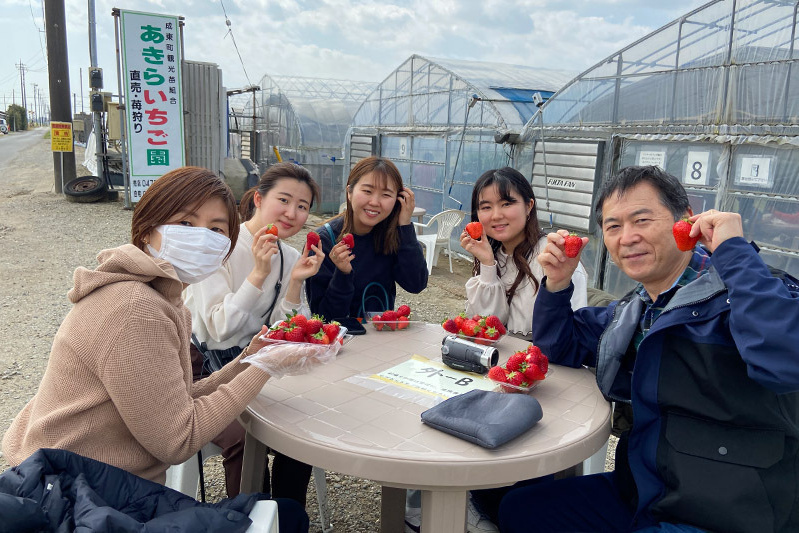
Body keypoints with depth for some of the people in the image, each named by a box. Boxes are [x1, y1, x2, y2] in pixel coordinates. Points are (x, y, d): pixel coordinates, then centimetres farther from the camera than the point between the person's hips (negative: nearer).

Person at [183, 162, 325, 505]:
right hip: (201, 367, -5)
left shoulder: (290, 258, 1)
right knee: (245, 438, -26)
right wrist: (258, 274, -28)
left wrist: (295, 282, -17)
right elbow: (218, 329, -21)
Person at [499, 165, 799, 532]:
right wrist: (557, 283, 1)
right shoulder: (632, 309, 8)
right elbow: (561, 348, 19)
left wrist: (734, 250, -29)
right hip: (637, 495, 8)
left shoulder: (738, 292, -17)